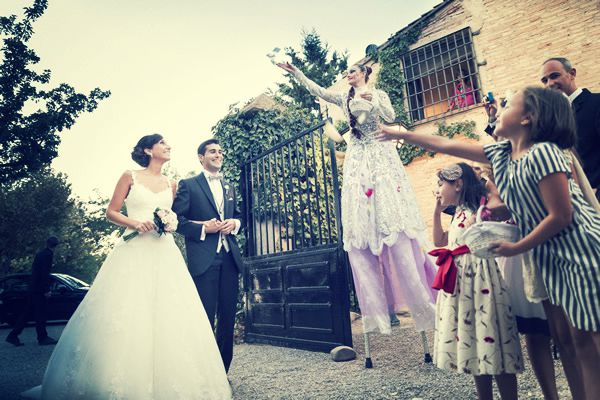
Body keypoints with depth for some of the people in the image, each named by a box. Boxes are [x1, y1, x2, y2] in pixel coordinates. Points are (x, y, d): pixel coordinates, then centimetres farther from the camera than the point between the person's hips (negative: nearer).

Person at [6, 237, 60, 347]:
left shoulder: (40, 253, 14)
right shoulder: (48, 255, -14)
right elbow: (45, 273, -18)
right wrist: (46, 290, -16)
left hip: (33, 287, 9)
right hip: (39, 289, -9)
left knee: (27, 312, 12)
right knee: (40, 313, -2)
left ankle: (13, 336, 15)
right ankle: (43, 338, 4)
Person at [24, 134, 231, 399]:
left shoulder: (171, 185, 16)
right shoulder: (130, 177, 6)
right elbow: (111, 212, 4)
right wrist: (134, 222, -13)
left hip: (164, 253, 3)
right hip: (133, 252, -3)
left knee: (167, 315, -4)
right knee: (124, 315, -7)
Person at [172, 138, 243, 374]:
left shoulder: (229, 187, 20)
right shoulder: (188, 185, 3)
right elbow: (177, 219, -3)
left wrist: (234, 223, 3)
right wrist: (203, 229, -13)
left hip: (230, 257, 6)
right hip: (204, 259, -5)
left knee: (228, 317, 9)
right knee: (205, 318, -2)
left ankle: (223, 371, 22)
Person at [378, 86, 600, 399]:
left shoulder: (542, 152, -19)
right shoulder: (501, 154, 4)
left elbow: (561, 215, -20)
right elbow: (447, 146, 9)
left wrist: (516, 248, -11)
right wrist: (402, 134, 14)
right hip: (553, 258, 7)